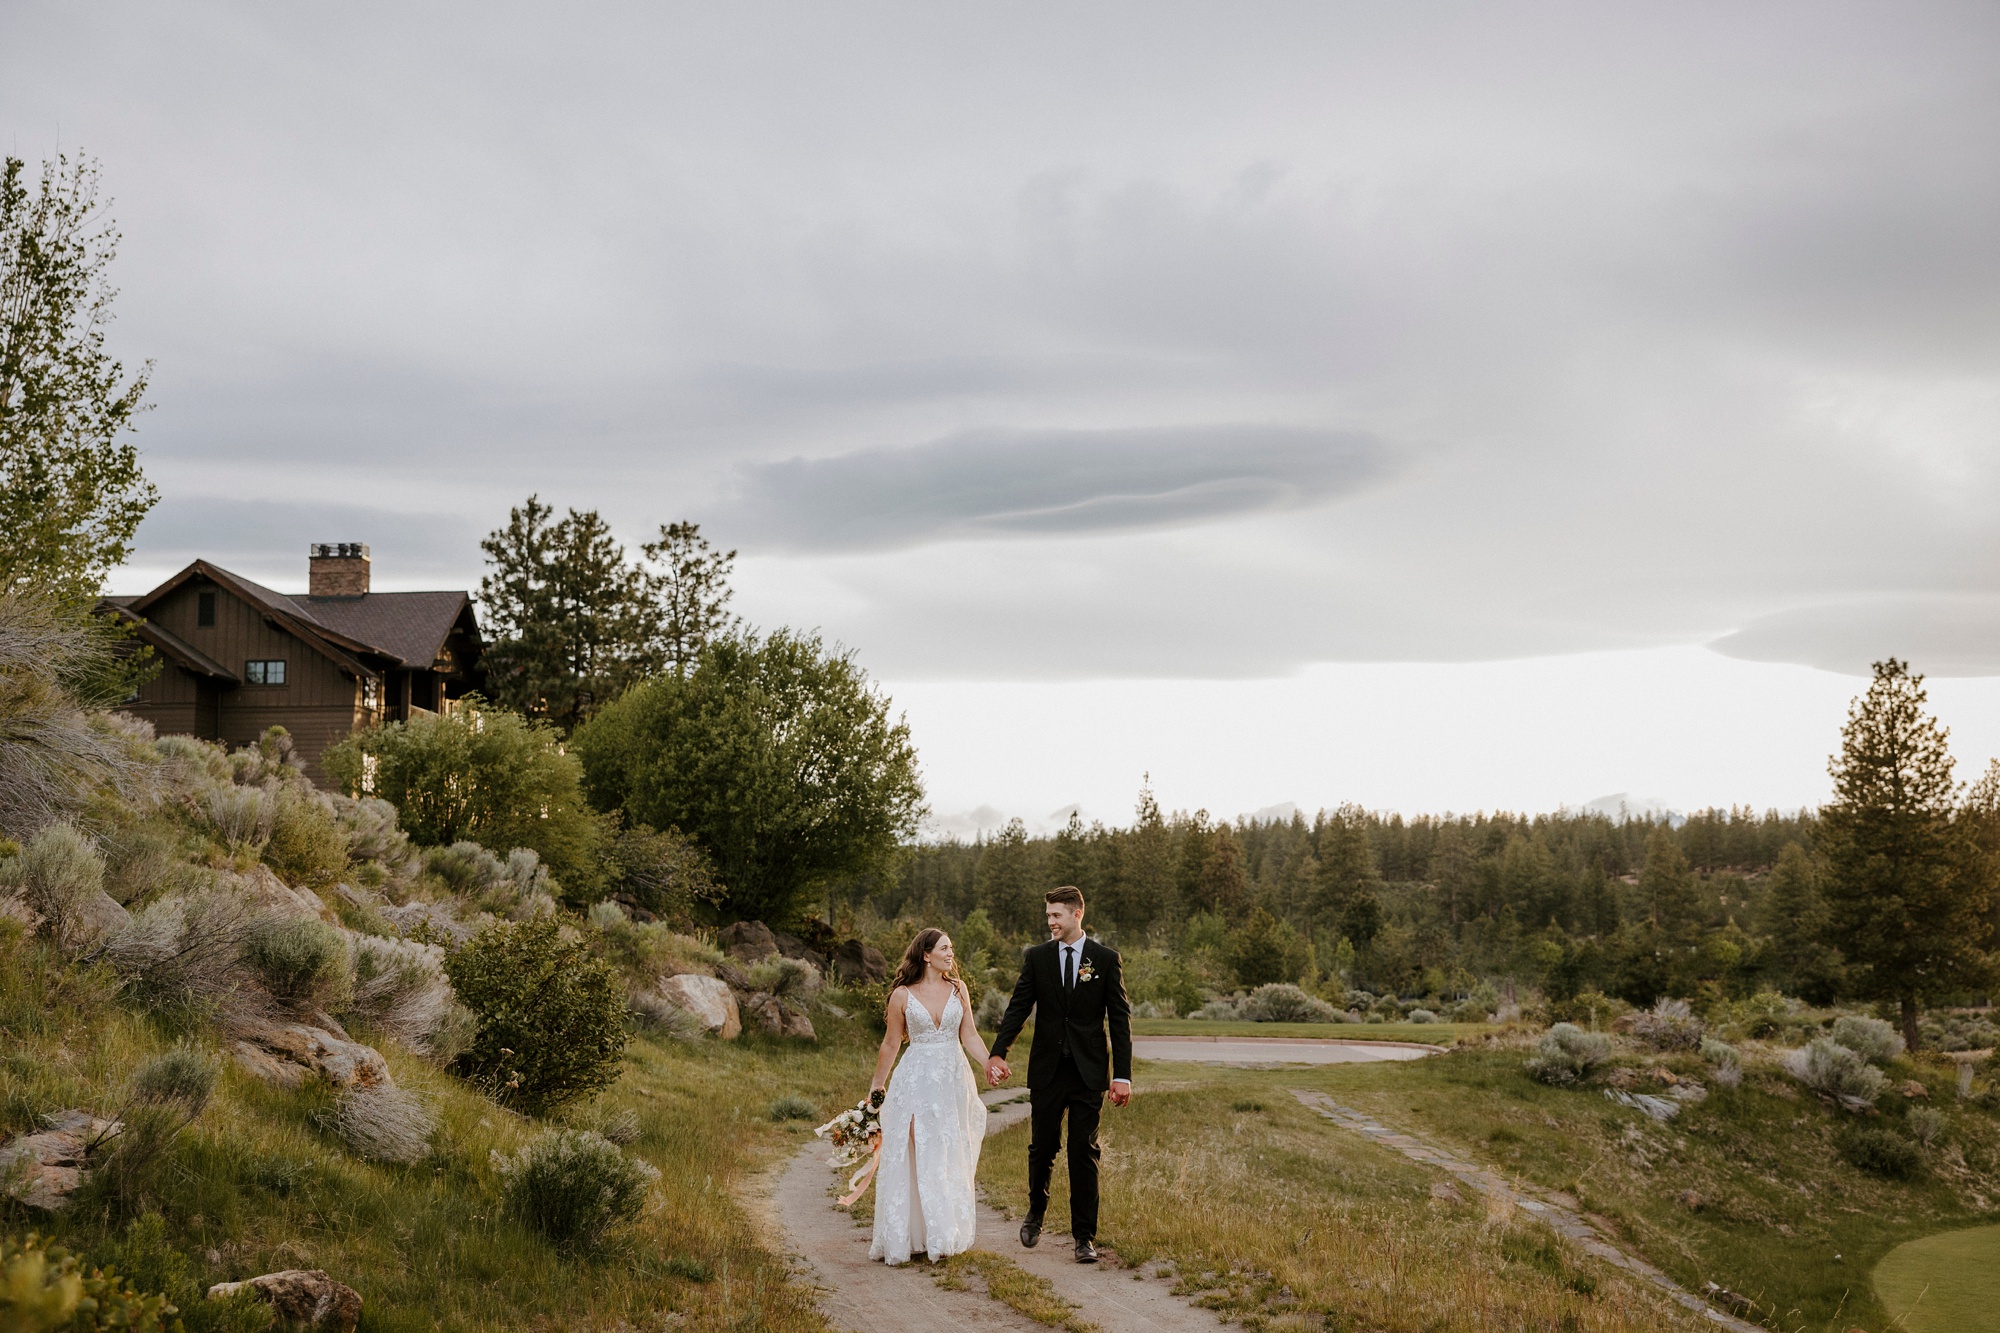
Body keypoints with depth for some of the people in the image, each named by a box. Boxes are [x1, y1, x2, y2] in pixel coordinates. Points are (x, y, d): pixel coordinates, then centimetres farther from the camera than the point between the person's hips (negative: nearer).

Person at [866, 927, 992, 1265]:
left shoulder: (958, 989, 5)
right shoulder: (902, 995, -3)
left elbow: (970, 1036, 4)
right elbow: (891, 1043, 5)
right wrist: (876, 1085, 11)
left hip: (954, 1079, 3)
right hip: (916, 1081, -3)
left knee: (950, 1159, 7)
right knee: (913, 1158, -4)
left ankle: (946, 1234, 16)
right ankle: (908, 1236, 3)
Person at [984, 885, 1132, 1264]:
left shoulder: (1106, 959, -1)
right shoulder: (1036, 957, 3)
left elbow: (1119, 1018, -1)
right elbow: (1018, 1008, -1)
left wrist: (1122, 1075, -7)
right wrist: (997, 1053, -16)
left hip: (1089, 1072, -2)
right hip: (1047, 1071, 2)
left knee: (1084, 1153, -2)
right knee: (1042, 1147, 9)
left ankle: (1085, 1236, 5)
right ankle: (1035, 1213, 34)